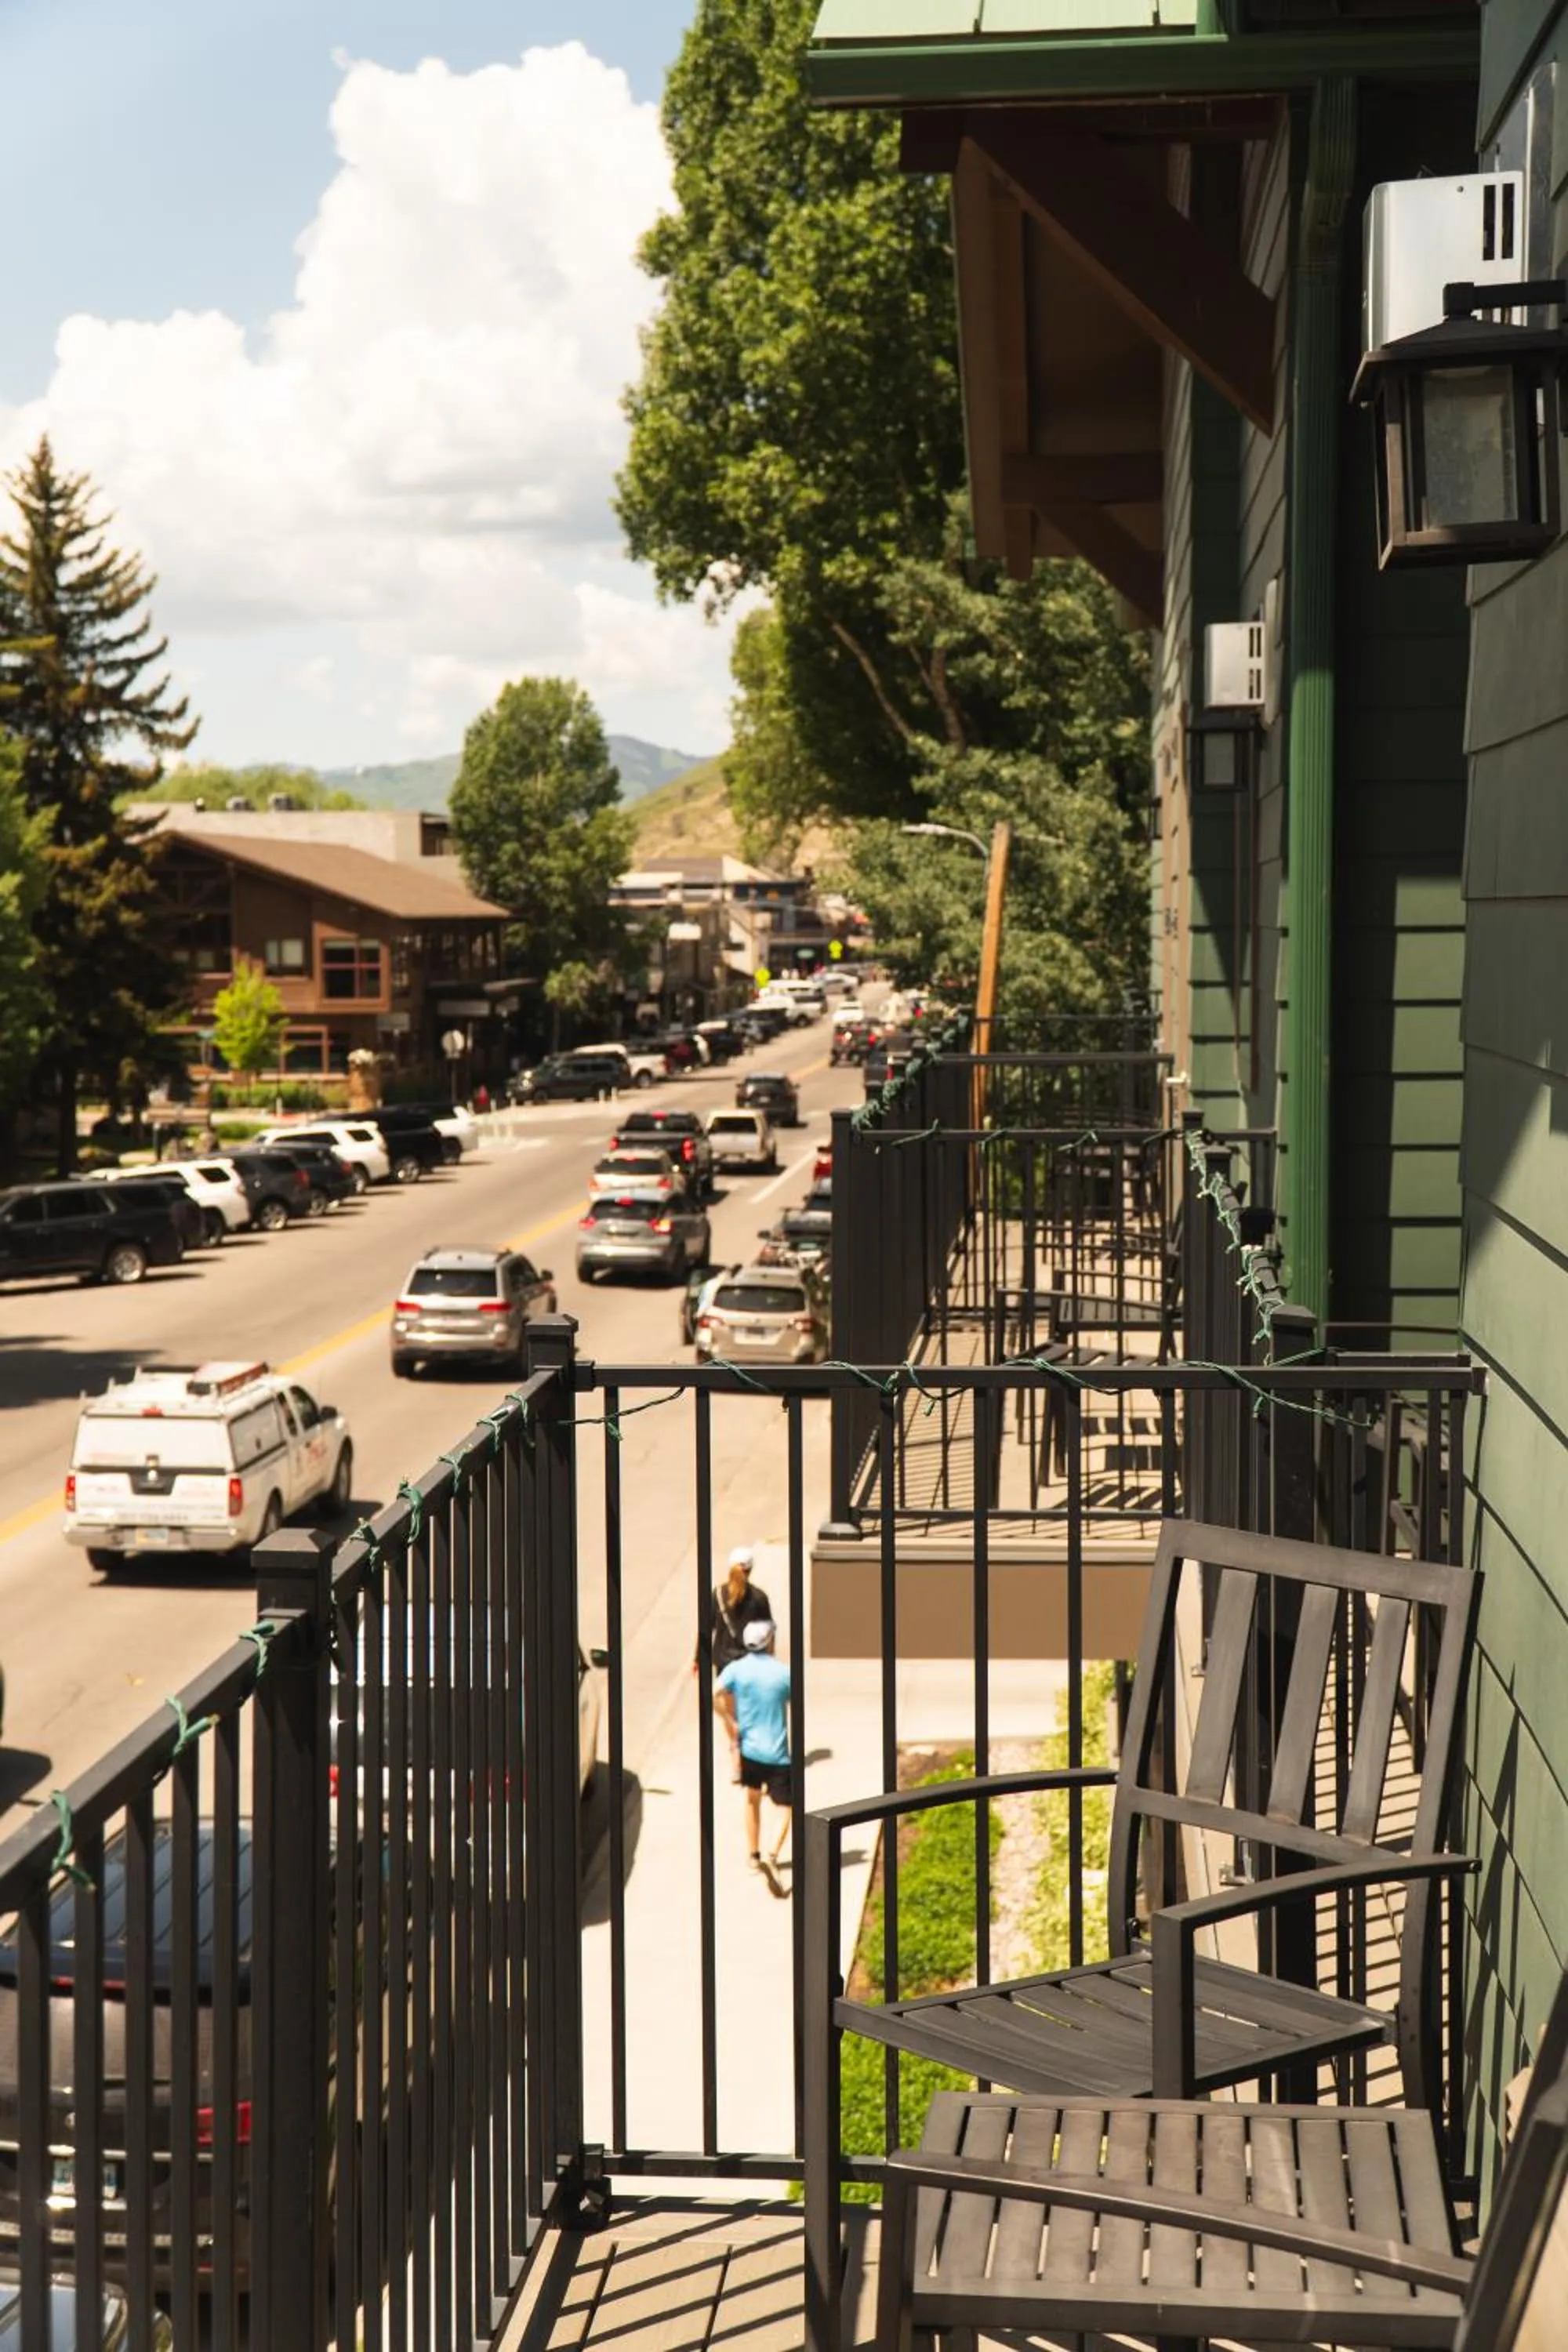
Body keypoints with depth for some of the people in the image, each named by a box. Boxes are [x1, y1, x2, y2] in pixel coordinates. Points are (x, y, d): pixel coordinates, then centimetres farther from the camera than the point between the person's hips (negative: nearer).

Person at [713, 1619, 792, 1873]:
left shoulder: (736, 1668, -4)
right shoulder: (784, 1672, -6)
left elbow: (714, 1695, -18)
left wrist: (731, 1724, -8)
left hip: (749, 1748, 3)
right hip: (778, 1752, -3)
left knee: (752, 1799, 23)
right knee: (785, 1807, 6)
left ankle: (753, 1855, 29)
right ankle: (774, 1853, -15)